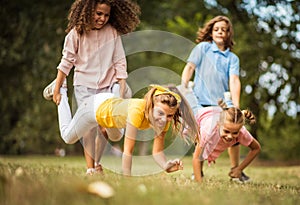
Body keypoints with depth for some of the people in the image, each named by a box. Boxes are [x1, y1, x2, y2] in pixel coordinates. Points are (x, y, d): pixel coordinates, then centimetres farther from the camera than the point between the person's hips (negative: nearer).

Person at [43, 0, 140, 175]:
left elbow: (119, 62, 1)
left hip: (107, 85, 2)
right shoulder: (77, 33, -7)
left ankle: (97, 163, 22)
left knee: (105, 128, 0)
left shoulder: (112, 32, -3)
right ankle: (90, 169, -4)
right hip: (84, 85, -2)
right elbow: (66, 62, -2)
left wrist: (122, 87, -2)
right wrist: (57, 90, -1)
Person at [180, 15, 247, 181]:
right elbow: (189, 67, 3)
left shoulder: (233, 58, 12)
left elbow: (234, 81, 0)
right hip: (201, 100, -2)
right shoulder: (202, 48, 9)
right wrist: (183, 88, -11)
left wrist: (236, 105, -12)